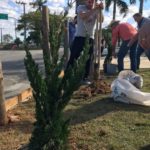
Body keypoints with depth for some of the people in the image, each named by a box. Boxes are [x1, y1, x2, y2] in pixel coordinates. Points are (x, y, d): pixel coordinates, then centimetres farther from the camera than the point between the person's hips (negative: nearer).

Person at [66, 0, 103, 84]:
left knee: (88, 59, 5)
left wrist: (100, 10, -27)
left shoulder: (96, 10, 6)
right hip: (79, 37, -3)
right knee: (73, 57, -3)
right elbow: (83, 17, -23)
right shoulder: (81, 7, -2)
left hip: (90, 38, 3)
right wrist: (94, 9, -30)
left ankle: (85, 78, 14)